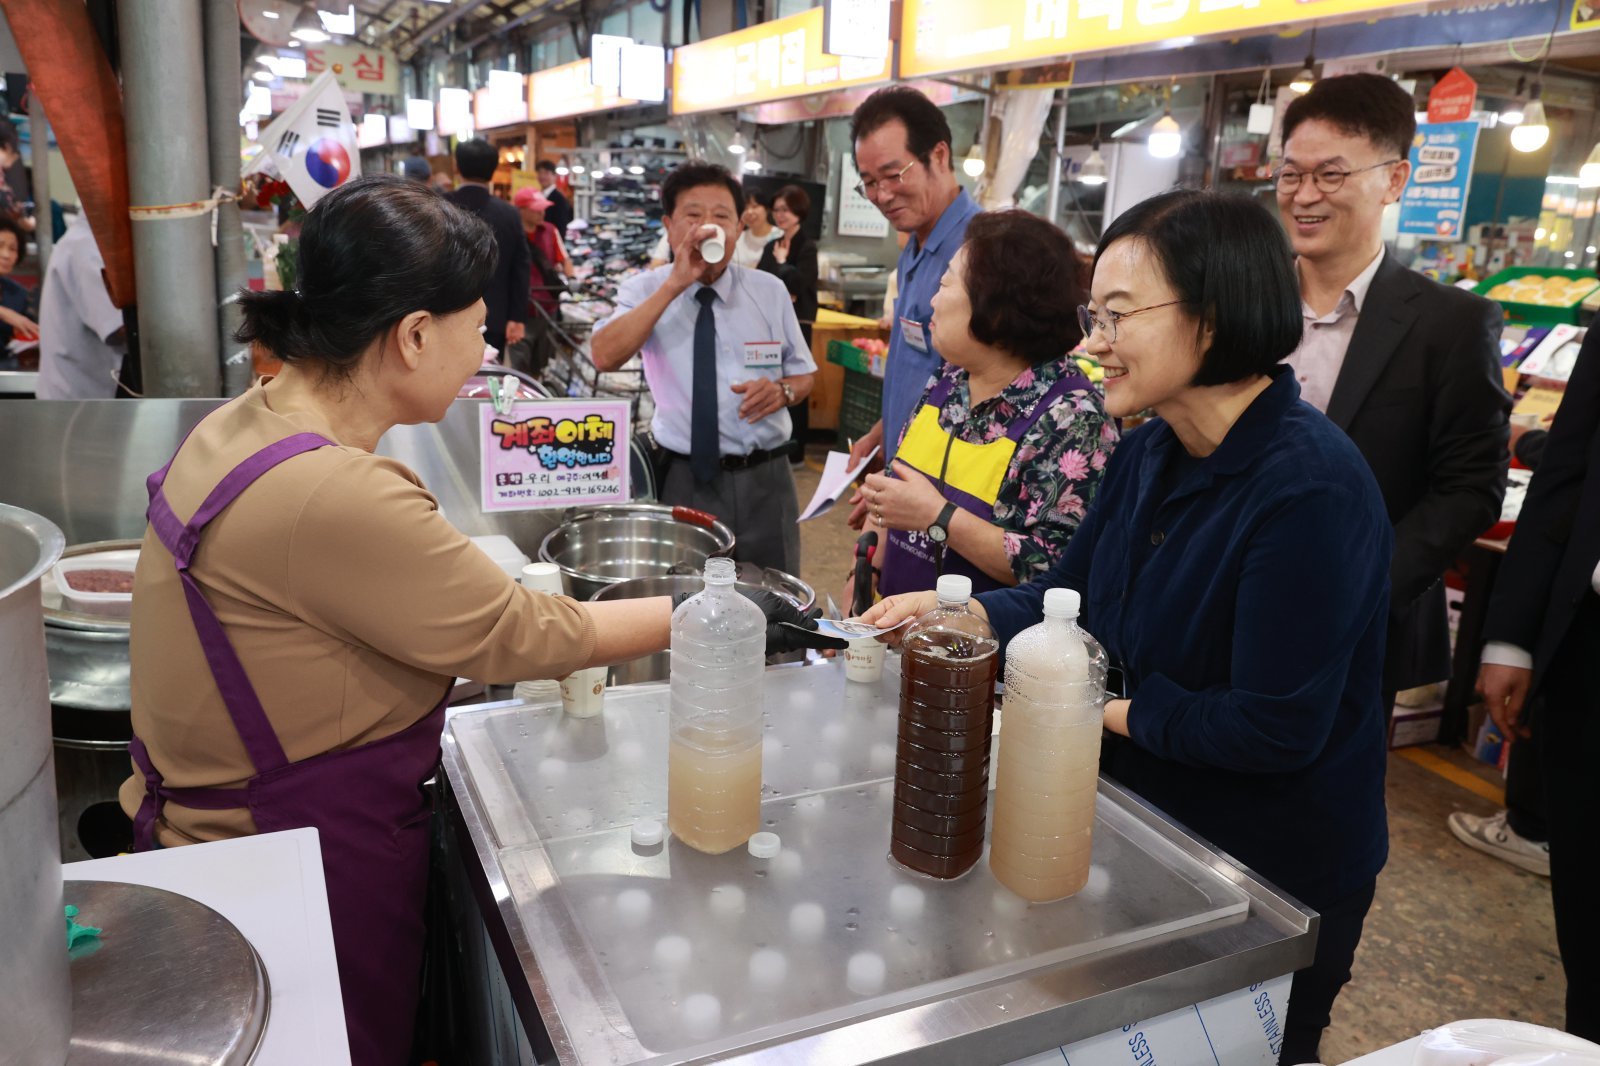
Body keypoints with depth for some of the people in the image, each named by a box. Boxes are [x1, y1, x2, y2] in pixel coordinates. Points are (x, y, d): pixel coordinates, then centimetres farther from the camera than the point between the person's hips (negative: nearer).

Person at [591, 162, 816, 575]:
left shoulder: (770, 290, 3)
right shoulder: (645, 290, -2)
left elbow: (803, 374, 12)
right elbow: (604, 356, -21)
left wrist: (782, 390, -12)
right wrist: (674, 285, -24)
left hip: (763, 480, 2)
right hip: (683, 479, -1)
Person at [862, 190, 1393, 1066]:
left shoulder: (1311, 491, -28)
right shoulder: (1149, 452, -3)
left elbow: (1274, 728, -28)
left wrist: (1121, 710, -16)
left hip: (1278, 881, -7)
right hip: (1148, 824, 7)